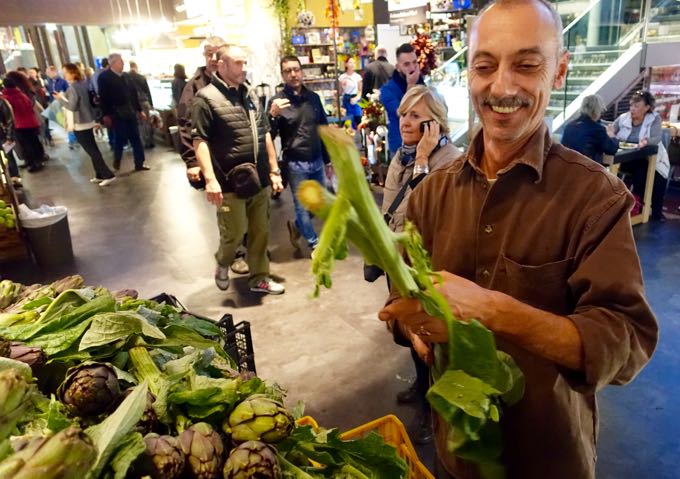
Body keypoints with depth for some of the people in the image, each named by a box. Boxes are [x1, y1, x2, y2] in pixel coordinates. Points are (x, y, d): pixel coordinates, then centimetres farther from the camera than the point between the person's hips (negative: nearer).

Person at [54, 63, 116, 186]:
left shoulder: (72, 87, -19)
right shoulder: (84, 83, 7)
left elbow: (72, 106, -21)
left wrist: (60, 98, -8)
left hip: (80, 124, -9)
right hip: (88, 121, 9)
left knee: (91, 151, -5)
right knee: (93, 149, 14)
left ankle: (108, 175, -8)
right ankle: (100, 175, 20)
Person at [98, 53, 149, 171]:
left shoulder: (125, 76, 13)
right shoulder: (104, 77, -5)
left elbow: (133, 93, 16)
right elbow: (103, 97, -10)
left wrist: (140, 110, 14)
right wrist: (106, 115, -14)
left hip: (130, 113, 5)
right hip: (117, 115, -5)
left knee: (136, 139, 5)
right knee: (120, 139, 2)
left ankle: (140, 163, 12)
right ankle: (117, 161, 23)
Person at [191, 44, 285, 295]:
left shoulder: (250, 94, 12)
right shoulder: (206, 97, -8)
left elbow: (265, 134, 16)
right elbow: (200, 141, -13)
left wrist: (274, 171, 13)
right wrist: (210, 178, -21)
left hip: (259, 180, 6)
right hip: (230, 182, -6)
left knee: (260, 232, 11)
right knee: (234, 233, 1)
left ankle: (259, 278, 27)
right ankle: (222, 264, 32)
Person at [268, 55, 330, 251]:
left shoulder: (313, 97, 5)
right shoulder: (277, 100, -7)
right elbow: (269, 136, -12)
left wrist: (328, 159, 14)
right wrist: (272, 115, -30)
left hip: (317, 161, 5)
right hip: (295, 164, -5)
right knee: (303, 206, 6)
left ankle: (296, 226, 41)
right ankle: (314, 244, 26)